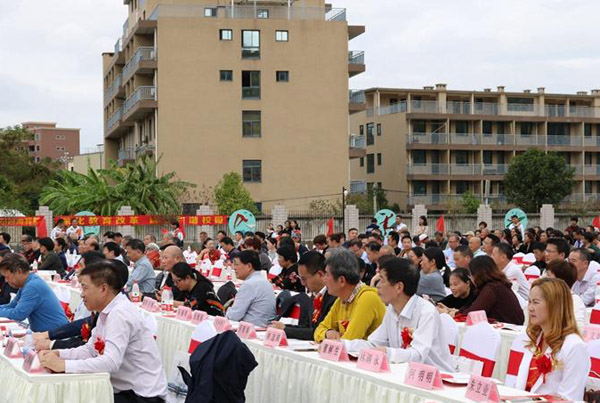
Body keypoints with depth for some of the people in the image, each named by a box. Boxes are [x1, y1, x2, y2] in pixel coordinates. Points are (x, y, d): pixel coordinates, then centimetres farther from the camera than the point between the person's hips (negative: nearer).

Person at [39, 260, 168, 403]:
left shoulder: (120, 313, -21)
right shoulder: (107, 312, 8)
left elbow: (111, 363, -29)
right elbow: (90, 350, 13)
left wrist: (63, 365, -27)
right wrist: (58, 354, -2)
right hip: (126, 389, 8)